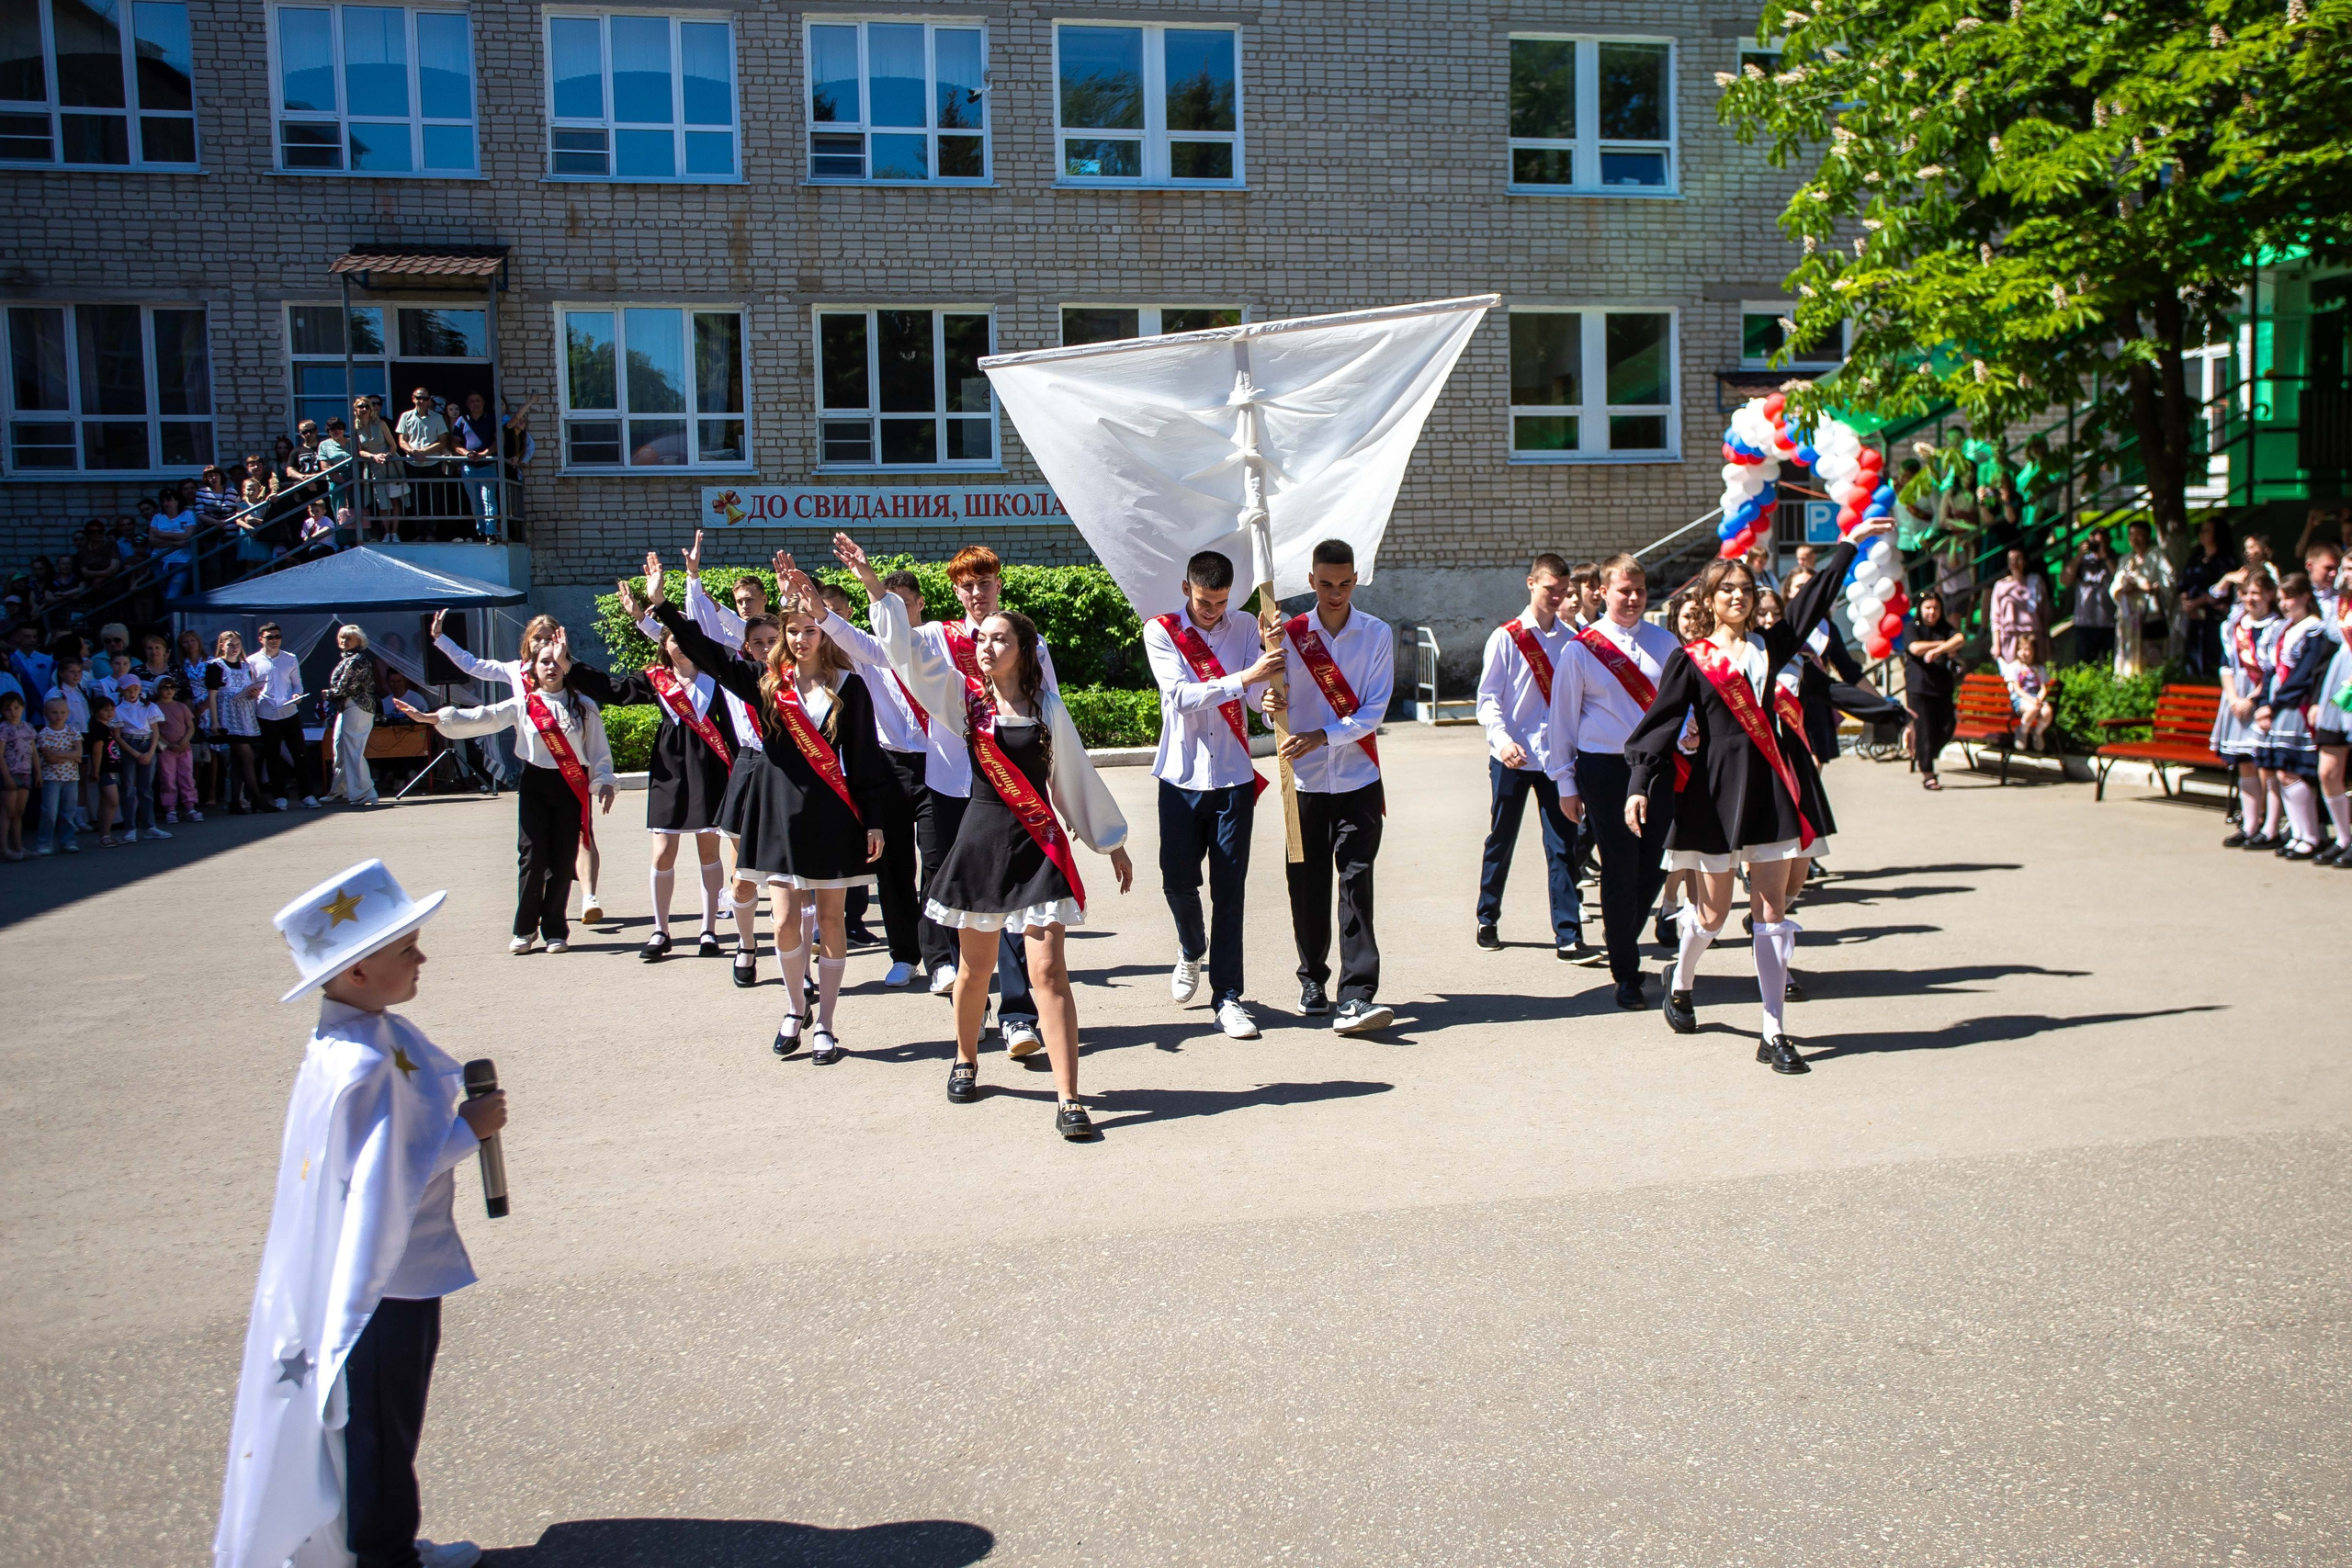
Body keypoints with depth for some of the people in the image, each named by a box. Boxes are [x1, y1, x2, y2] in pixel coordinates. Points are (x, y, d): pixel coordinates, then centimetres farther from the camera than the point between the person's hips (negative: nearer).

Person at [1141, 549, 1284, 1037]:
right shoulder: (1160, 631, -2)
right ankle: (1192, 948, 35)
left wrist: (1269, 654, -22)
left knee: (1229, 888, -2)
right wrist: (1243, 678, -28)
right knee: (1178, 881, 3)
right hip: (1182, 777, 0)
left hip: (1234, 777, 1)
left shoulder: (1244, 629, 5)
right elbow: (1182, 695, -17)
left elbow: (1257, 698, -4)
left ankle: (1228, 996, 3)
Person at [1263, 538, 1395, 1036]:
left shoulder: (1377, 634, 2)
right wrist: (1270, 703, -22)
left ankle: (1357, 996, -12)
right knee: (1308, 885, 6)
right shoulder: (1290, 634, 4)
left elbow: (1374, 711, -5)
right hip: (1304, 778, 1)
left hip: (1358, 778, -1)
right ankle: (1313, 980, 25)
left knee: (1356, 881, -10)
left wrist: (1322, 736, -19)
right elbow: (1278, 704, 2)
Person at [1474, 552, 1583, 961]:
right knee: (1501, 840, 10)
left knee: (1562, 845, -1)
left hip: (1556, 756, 2)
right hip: (1512, 756, -2)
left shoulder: (1572, 640, 6)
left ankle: (1568, 934, 3)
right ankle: (1488, 919, 26)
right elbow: (1488, 698, -4)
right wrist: (1503, 739, -20)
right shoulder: (1506, 637, -3)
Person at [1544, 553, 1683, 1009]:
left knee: (1654, 865, 4)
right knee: (1620, 869, -2)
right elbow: (1562, 718, 3)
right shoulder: (1579, 649, 0)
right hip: (1605, 769, -3)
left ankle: (1622, 938, 33)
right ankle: (1626, 973, 11)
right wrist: (1566, 785, 3)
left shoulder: (1664, 642, 8)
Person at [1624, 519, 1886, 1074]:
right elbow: (1660, 721, -4)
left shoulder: (1768, 647, 11)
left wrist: (1851, 544, 18)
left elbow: (1814, 600, 18)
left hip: (1771, 783, 3)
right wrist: (1638, 785, -13)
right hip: (1716, 785, -3)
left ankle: (1773, 1035, 3)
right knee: (1715, 910, 4)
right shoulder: (1691, 659, 1)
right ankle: (1680, 981, 36)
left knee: (1773, 908, -1)